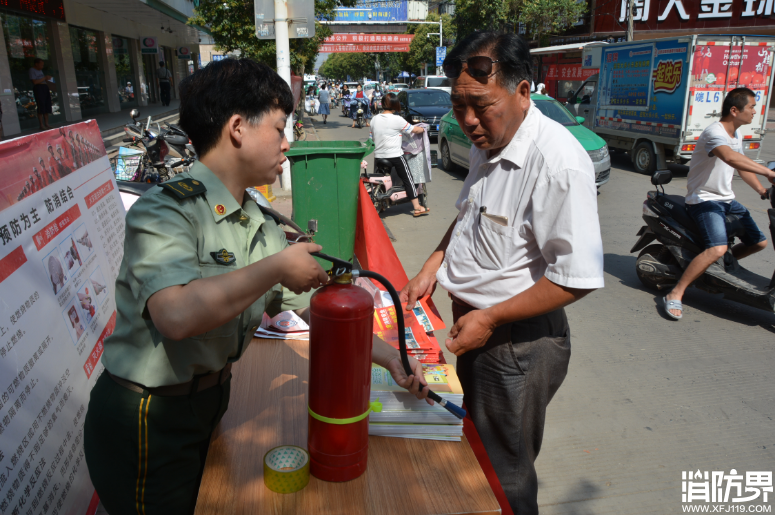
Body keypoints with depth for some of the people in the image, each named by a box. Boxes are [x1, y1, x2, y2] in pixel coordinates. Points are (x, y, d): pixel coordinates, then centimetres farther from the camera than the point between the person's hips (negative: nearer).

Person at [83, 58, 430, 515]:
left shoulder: (261, 228, 2)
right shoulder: (165, 211, -22)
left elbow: (312, 307, 6)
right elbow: (178, 315, -39)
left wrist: (388, 356, 2)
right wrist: (277, 266, -29)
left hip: (210, 404, 7)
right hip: (147, 422, -7)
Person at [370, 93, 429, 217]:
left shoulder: (375, 119, 5)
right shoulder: (396, 119, -12)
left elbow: (371, 137, 12)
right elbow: (414, 130, -4)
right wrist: (423, 129, 16)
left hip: (378, 156, 6)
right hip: (395, 155, -6)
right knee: (408, 179, 3)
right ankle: (417, 208, 6)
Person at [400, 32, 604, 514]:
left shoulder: (558, 161, -26)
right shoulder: (487, 144, 3)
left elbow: (577, 277, -26)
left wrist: (490, 318, -20)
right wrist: (432, 267, 6)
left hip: (519, 343, -8)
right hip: (474, 327, 8)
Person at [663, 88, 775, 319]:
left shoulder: (736, 133, 12)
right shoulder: (714, 132, -20)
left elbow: (742, 166, 21)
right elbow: (730, 157, -40)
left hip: (727, 199, 10)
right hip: (704, 200, -10)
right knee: (717, 248, -30)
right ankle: (675, 294, -24)